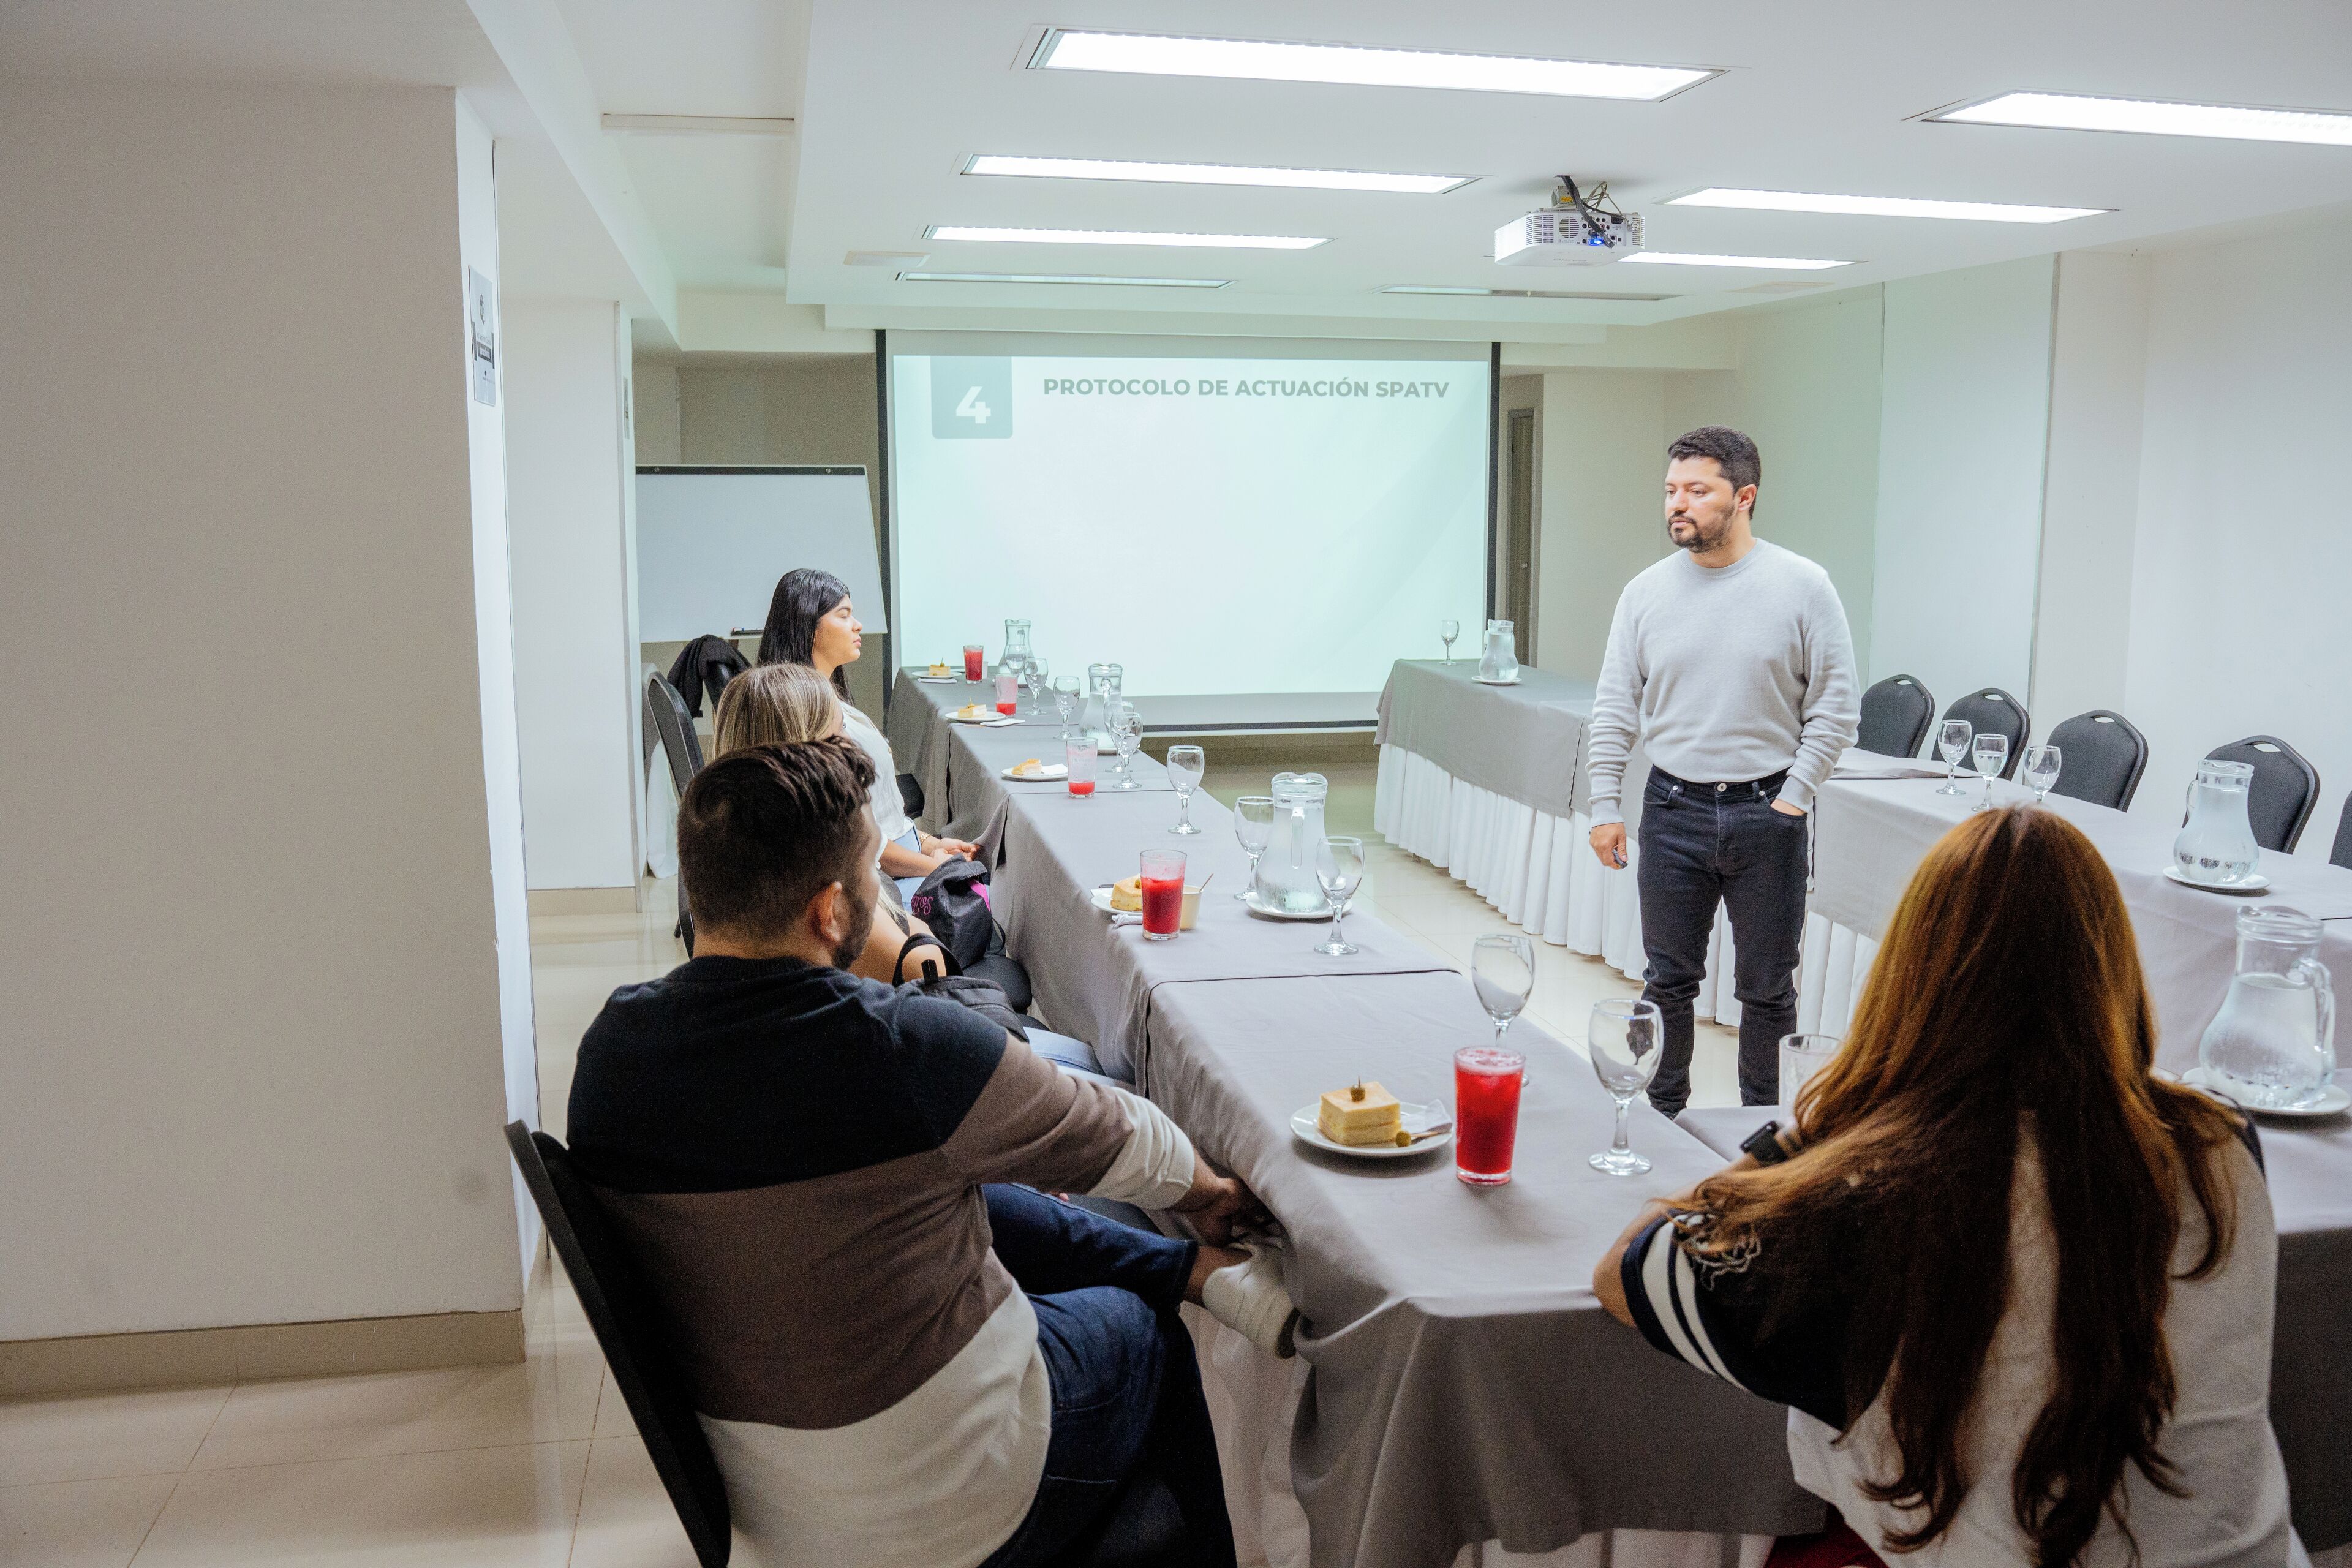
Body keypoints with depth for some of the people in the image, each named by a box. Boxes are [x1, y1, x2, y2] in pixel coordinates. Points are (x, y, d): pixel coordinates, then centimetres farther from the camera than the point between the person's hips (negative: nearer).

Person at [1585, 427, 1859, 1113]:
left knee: (1767, 986, 9)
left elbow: (1837, 705, -2)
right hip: (1673, 809, 2)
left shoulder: (1802, 586, -4)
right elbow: (1614, 710, 6)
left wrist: (1791, 799, -7)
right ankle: (1662, 1118, 25)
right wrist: (1605, 806, 3)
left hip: (1766, 812, -2)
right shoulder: (1645, 592, 3)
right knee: (1668, 981, 11)